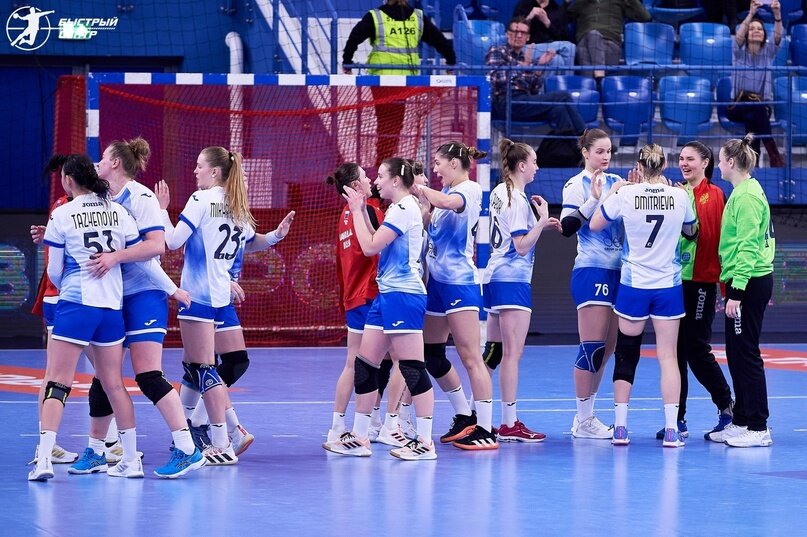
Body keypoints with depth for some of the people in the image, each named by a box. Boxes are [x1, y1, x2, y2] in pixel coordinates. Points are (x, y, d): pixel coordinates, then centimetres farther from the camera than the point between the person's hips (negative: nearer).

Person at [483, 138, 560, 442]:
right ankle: (509, 425, -8)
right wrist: (542, 220, -17)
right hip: (513, 280, -10)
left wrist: (541, 224, 14)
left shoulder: (499, 193, 13)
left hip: (495, 278, 10)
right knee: (512, 353, -8)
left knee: (494, 352, 13)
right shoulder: (517, 199, -14)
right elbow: (522, 246, -17)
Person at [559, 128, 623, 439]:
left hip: (616, 272, 7)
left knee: (607, 349, 7)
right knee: (592, 346, -8)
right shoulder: (577, 185, -4)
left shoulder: (616, 182, 13)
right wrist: (595, 199, -20)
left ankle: (586, 415, 14)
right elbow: (568, 226, -13)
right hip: (591, 271, -7)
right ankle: (583, 422, -3)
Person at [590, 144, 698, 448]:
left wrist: (612, 192, 15)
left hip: (633, 286, 0)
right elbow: (691, 231, 16)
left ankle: (620, 428, 8)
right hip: (669, 286, 0)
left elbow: (594, 225, 6)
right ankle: (671, 430, -5)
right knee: (668, 356, 1)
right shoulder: (679, 196, -4)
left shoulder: (625, 194, -7)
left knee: (626, 355, 10)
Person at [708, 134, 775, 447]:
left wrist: (736, 291, -22)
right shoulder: (744, 191, 15)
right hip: (748, 282, 10)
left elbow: (748, 246, -20)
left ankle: (758, 428, -4)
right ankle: (741, 421, 20)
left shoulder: (747, 196, -15)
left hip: (749, 282, -10)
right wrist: (732, 287, 22)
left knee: (746, 354, -6)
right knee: (737, 354, 14)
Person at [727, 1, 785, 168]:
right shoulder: (740, 52, 4)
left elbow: (778, 36, -12)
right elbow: (738, 36, -18)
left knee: (753, 115, -35)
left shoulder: (768, 52, 7)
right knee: (753, 112, -35)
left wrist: (777, 15, -32)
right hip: (738, 105, -1)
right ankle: (774, 157, -37)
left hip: (760, 105, 2)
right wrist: (751, 14, -33)